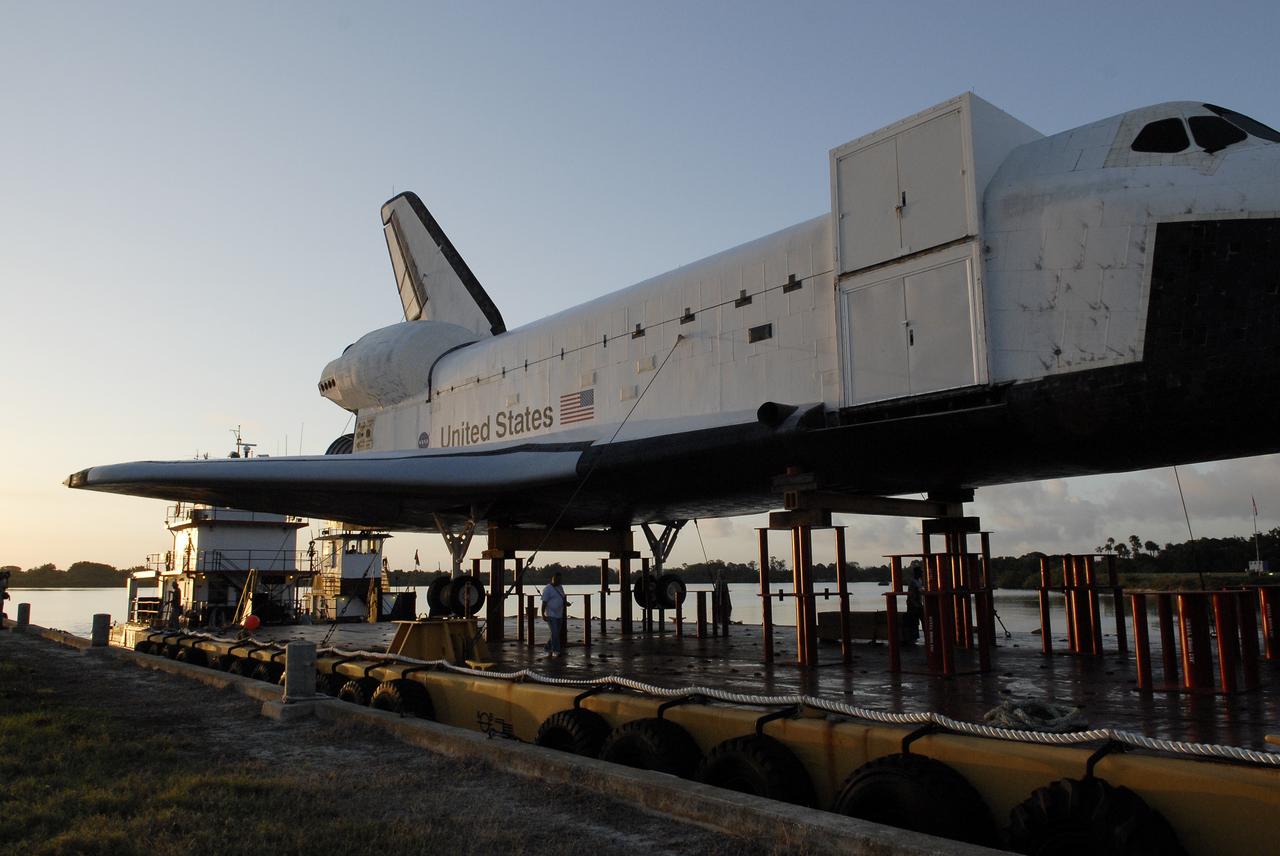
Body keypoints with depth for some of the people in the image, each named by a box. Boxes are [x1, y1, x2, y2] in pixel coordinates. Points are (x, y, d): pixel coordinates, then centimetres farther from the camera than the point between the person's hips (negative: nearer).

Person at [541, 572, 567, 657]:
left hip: (559, 615, 8)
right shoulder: (547, 589, -12)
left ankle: (547, 647, 25)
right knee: (555, 633, -11)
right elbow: (544, 602, -14)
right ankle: (556, 651, -3)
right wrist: (543, 615, -19)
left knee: (557, 633, 10)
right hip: (551, 615, -8)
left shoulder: (560, 587, 11)